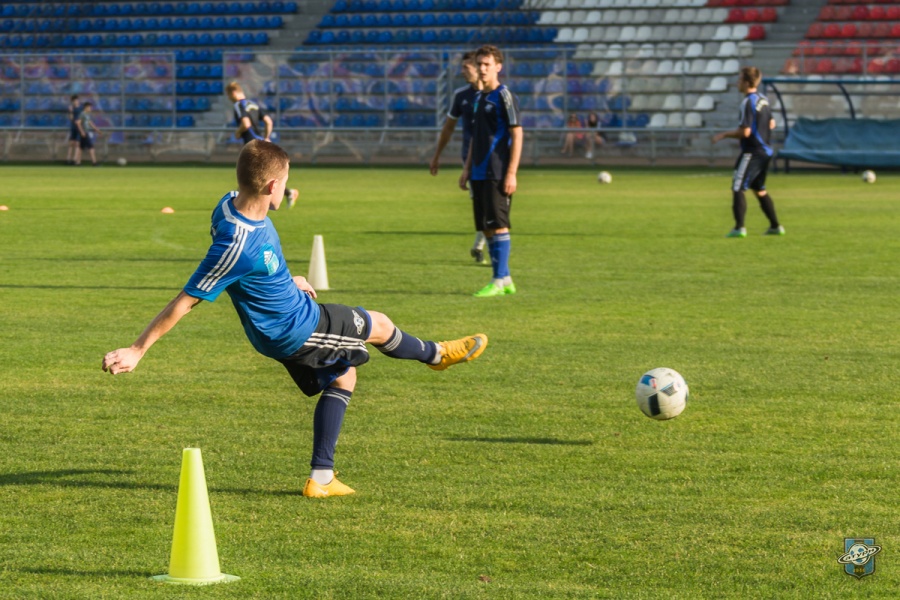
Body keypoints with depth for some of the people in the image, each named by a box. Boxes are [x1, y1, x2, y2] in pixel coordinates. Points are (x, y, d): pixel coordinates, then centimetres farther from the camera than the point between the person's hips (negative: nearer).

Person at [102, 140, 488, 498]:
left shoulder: (235, 204, -11)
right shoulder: (237, 245, -39)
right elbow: (185, 301, -34)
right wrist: (136, 351, -30)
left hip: (289, 308, 9)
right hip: (293, 331, -9)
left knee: (342, 376, 23)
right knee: (378, 327, 12)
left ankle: (321, 477, 21)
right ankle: (435, 354, 44)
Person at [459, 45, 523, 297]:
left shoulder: (504, 96, -7)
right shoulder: (478, 98, 17)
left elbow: (517, 135, -11)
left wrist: (511, 173, -16)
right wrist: (467, 168, 18)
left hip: (497, 175, -8)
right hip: (479, 173, 8)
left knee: (498, 225, -9)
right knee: (486, 227, 8)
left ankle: (500, 281, -7)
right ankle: (504, 279, 13)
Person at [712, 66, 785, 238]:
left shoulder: (748, 102, -17)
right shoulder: (763, 100, 11)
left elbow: (745, 132, -21)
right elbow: (771, 124, 21)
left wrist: (724, 135, -9)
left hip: (752, 152, -9)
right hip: (766, 151, 9)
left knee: (737, 188, -8)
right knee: (759, 190, 20)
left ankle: (739, 228, -17)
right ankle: (775, 226, 22)